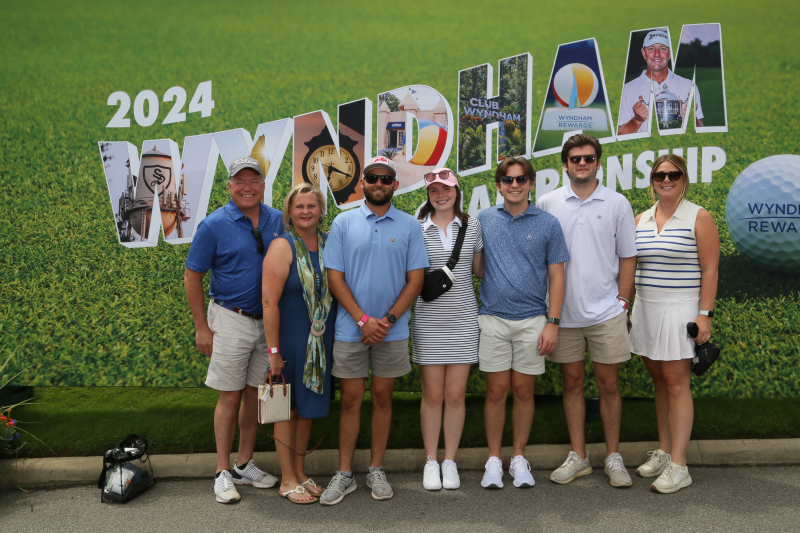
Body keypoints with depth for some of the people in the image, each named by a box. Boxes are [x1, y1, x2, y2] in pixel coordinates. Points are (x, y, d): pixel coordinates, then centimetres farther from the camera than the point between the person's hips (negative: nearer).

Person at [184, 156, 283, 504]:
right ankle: (223, 472, 14)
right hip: (231, 320, -4)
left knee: (256, 393, 12)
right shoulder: (214, 225, -6)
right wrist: (201, 327, -7)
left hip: (270, 321, 4)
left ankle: (245, 465, 26)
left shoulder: (279, 221, 3)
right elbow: (192, 277, -3)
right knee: (230, 397, 1)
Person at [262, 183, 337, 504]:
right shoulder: (282, 247, -11)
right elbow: (270, 301, -16)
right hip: (290, 339, -5)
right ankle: (288, 480, 19)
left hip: (320, 341, 5)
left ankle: (300, 473, 29)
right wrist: (273, 350, -18)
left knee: (308, 406, 15)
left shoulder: (329, 244, 5)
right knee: (288, 408, 6)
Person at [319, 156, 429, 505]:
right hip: (350, 329, 0)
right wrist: (363, 320, -12)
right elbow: (335, 277, -2)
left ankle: (376, 470, 22)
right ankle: (344, 475, 16)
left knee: (382, 397, 10)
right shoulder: (343, 223, 1)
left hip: (392, 330, 1)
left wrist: (388, 319, -11)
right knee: (350, 399, 6)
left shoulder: (409, 226, 3)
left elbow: (415, 279, 0)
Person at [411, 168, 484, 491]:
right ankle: (431, 461, 19)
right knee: (433, 394, 4)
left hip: (464, 318, 1)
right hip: (428, 318, -1)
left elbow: (480, 269, 14)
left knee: (456, 394, 4)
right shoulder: (416, 228, 1)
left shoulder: (472, 225, 6)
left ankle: (450, 461, 19)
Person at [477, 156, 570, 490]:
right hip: (493, 318, 0)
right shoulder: (483, 220, 5)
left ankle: (519, 458, 22)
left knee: (523, 391, 8)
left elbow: (556, 277, 1)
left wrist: (553, 323, -5)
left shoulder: (548, 224, 2)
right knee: (496, 391, 4)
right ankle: (494, 461, 17)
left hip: (532, 320, 0)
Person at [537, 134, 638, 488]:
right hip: (563, 311, 1)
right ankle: (578, 456, 21)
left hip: (606, 312, -1)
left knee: (608, 383, 5)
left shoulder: (617, 204, 2)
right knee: (572, 382, 10)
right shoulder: (546, 204, 3)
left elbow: (627, 256, 5)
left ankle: (613, 458, 19)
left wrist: (623, 302, -1)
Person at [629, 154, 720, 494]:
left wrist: (704, 315, -13)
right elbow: (630, 266, 15)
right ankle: (663, 452, 20)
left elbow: (709, 270, -6)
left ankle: (678, 466, 0)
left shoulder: (699, 218, -3)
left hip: (679, 310, -5)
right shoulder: (640, 220, 11)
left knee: (676, 383, -5)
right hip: (646, 309, 5)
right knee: (660, 381, 10)